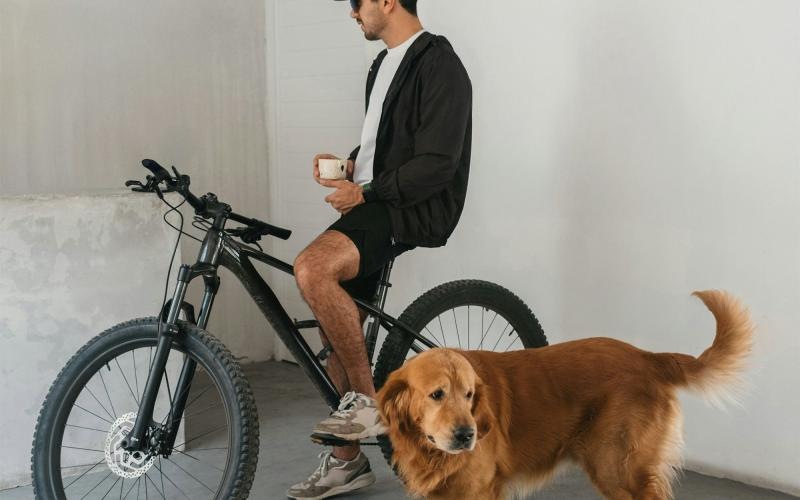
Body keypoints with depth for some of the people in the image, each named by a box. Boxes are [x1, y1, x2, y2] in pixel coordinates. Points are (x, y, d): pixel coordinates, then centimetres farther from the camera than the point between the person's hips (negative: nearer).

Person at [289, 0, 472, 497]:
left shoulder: (439, 65, -13)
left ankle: (369, 401, -15)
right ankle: (347, 460, 20)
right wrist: (348, 164, 8)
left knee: (312, 269, -31)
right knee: (334, 321, 7)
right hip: (372, 201, 10)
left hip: (414, 209, -10)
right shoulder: (385, 63, 18)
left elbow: (437, 164, -20)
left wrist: (365, 192, -17)